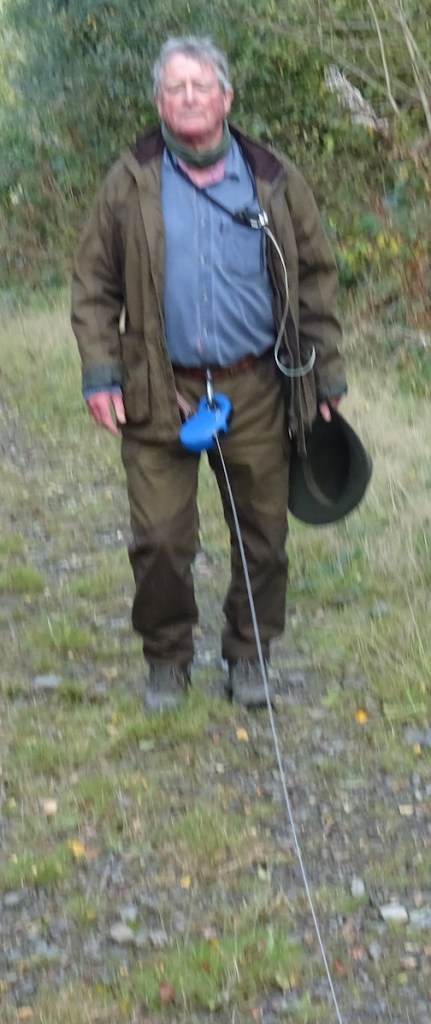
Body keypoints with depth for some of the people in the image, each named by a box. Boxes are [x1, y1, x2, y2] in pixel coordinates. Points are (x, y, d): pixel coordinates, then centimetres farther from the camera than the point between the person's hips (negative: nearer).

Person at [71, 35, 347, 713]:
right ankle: (168, 658, 23)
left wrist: (326, 375, 5)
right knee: (160, 541, 2)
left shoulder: (275, 181, 5)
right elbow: (94, 286, 5)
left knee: (263, 536, 9)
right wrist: (100, 373, -4)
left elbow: (317, 278, 9)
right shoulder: (130, 184, 3)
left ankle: (248, 655, 28)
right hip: (160, 394, -1)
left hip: (255, 392, 1)